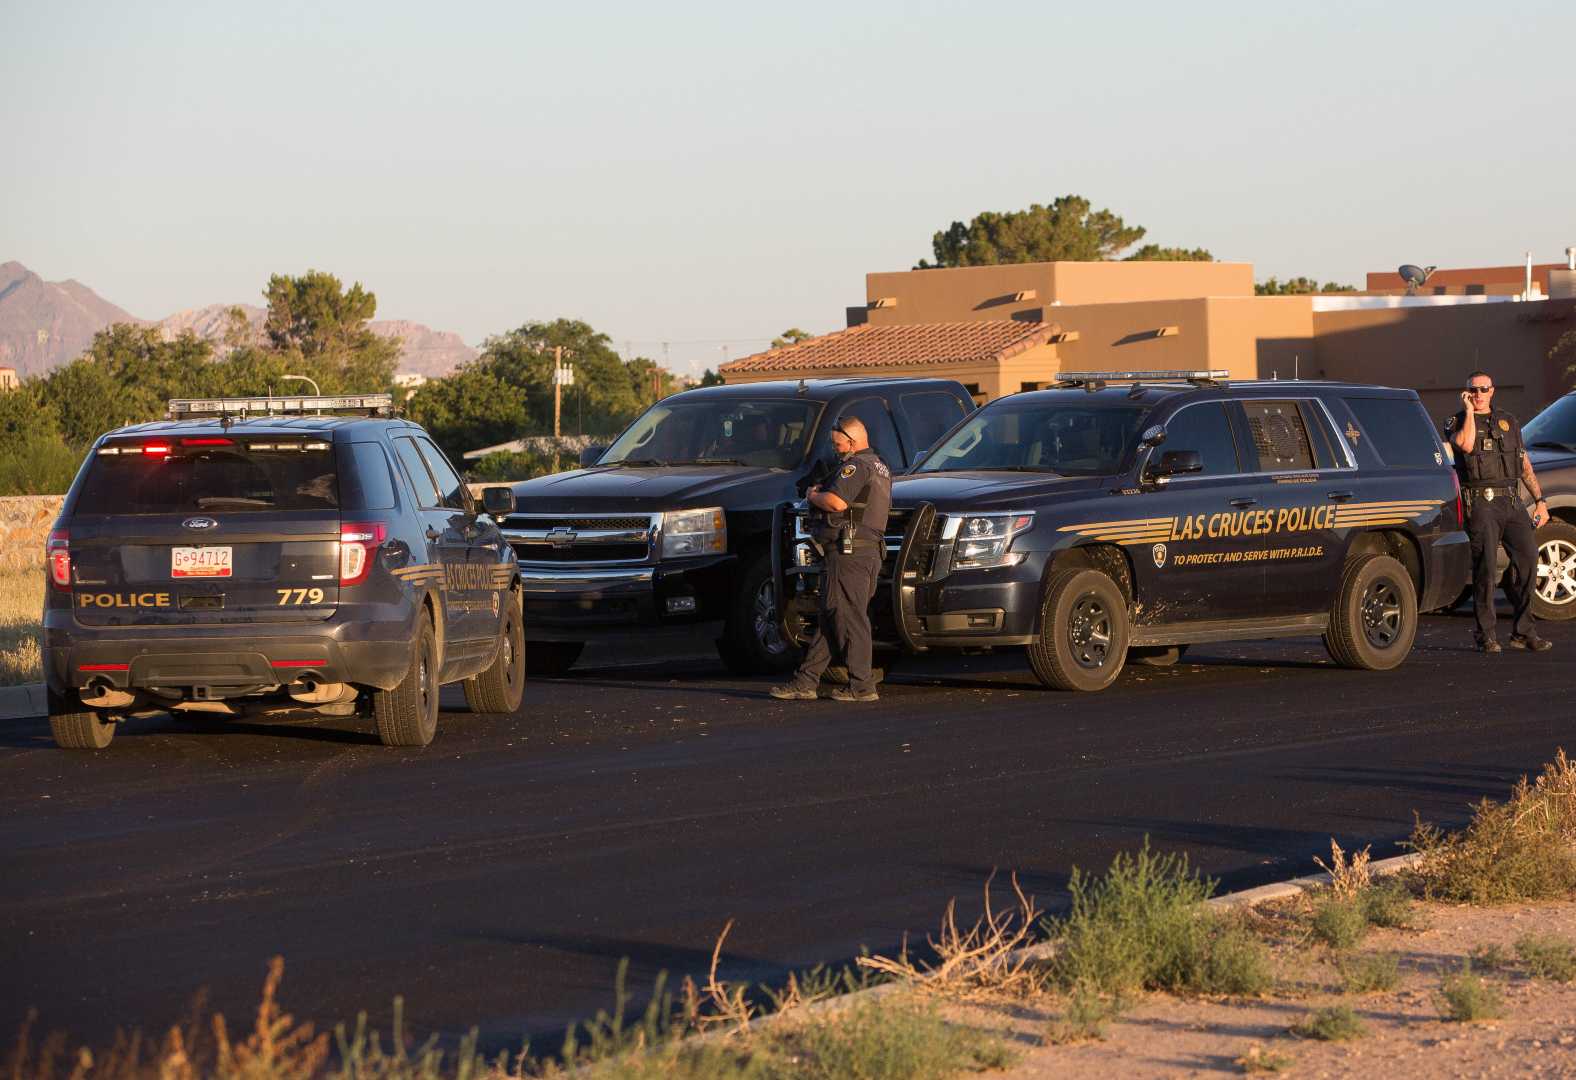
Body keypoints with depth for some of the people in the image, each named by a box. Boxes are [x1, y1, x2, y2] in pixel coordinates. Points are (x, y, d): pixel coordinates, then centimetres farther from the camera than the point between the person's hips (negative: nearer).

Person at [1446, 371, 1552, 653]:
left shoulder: (1508, 422, 20)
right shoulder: (1456, 423, 7)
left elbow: (1525, 466, 21)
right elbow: (1466, 444, -18)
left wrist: (1540, 500, 13)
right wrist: (1469, 411, -8)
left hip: (1511, 502, 4)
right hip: (1480, 503, -4)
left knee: (1528, 557, -6)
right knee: (1486, 566, -9)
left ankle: (1524, 632, 2)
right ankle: (1486, 635, -3)